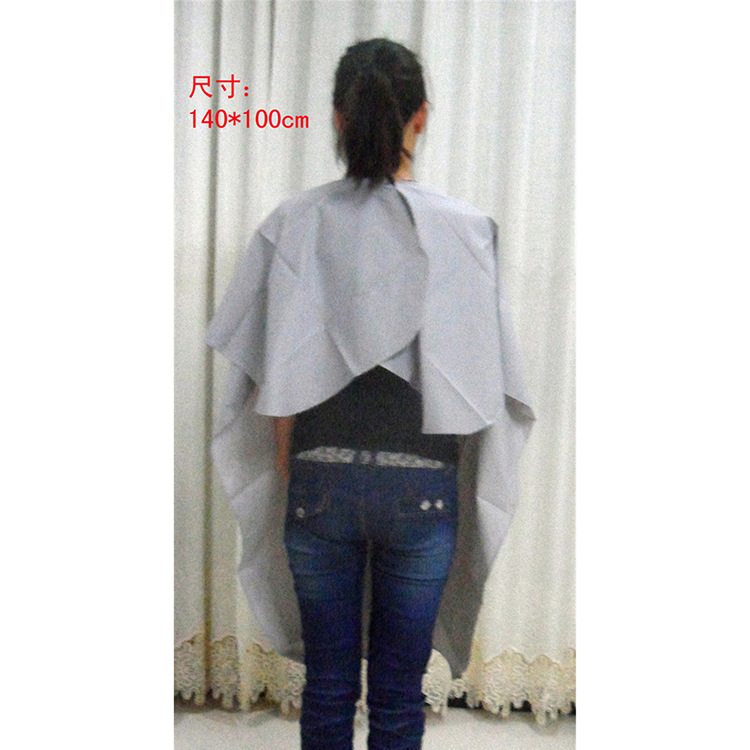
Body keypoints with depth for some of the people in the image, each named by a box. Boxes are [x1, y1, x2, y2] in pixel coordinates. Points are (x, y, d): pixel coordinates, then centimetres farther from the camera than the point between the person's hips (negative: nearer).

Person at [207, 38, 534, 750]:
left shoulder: (293, 224, -5)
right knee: (399, 690, 16)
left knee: (327, 681, 18)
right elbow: (481, 377, -6)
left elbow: (277, 380, -3)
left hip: (321, 480, 1)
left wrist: (289, 474, 8)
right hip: (421, 486, -1)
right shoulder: (464, 229, -8)